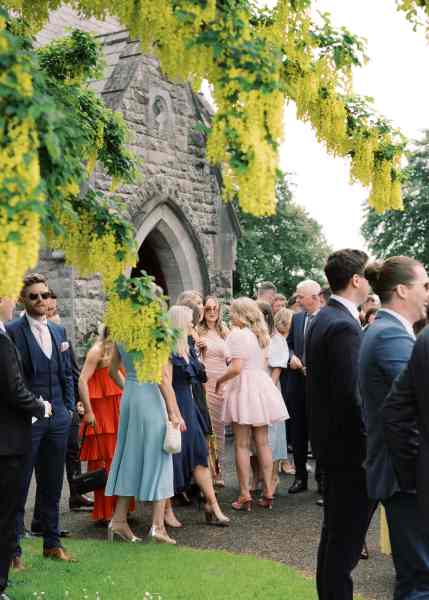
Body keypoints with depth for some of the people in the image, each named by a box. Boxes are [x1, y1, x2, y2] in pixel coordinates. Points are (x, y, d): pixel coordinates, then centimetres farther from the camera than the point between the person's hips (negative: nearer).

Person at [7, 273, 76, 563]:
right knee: (19, 487, 2)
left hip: (58, 419, 6)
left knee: (53, 486, 15)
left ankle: (52, 543, 26)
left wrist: (69, 408, 8)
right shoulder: (12, 331, -8)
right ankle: (13, 550, 11)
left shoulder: (59, 331, 12)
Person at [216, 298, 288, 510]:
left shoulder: (237, 334, -13)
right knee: (263, 443, 10)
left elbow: (236, 367, -20)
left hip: (244, 388, -7)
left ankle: (245, 495, 0)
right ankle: (267, 492, 12)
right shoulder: (258, 334, 11)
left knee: (242, 445, -1)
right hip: (261, 386, 7)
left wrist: (220, 380, -5)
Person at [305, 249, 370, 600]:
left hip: (329, 440, 10)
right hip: (349, 447, -10)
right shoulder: (345, 326, -20)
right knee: (347, 536, -2)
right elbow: (351, 395, -24)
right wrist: (369, 444, -17)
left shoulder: (323, 319, 11)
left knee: (335, 531, 20)